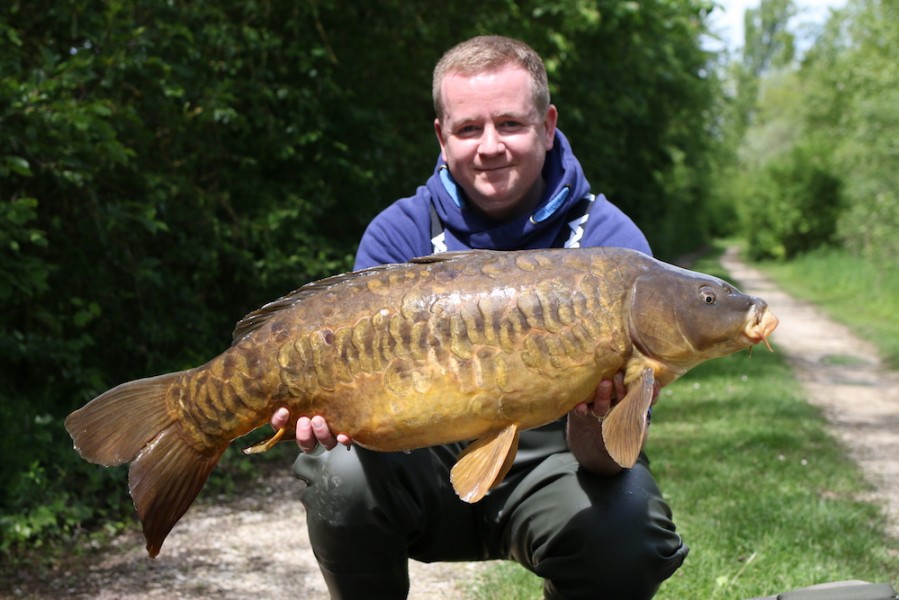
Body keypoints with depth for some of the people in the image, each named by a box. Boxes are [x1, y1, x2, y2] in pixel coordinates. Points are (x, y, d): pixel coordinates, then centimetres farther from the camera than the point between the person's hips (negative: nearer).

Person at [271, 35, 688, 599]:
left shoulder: (610, 242, -13)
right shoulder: (401, 234, -6)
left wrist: (595, 427, -44)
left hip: (545, 465, -1)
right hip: (429, 458, 2)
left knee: (625, 530, -32)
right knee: (341, 474, -29)